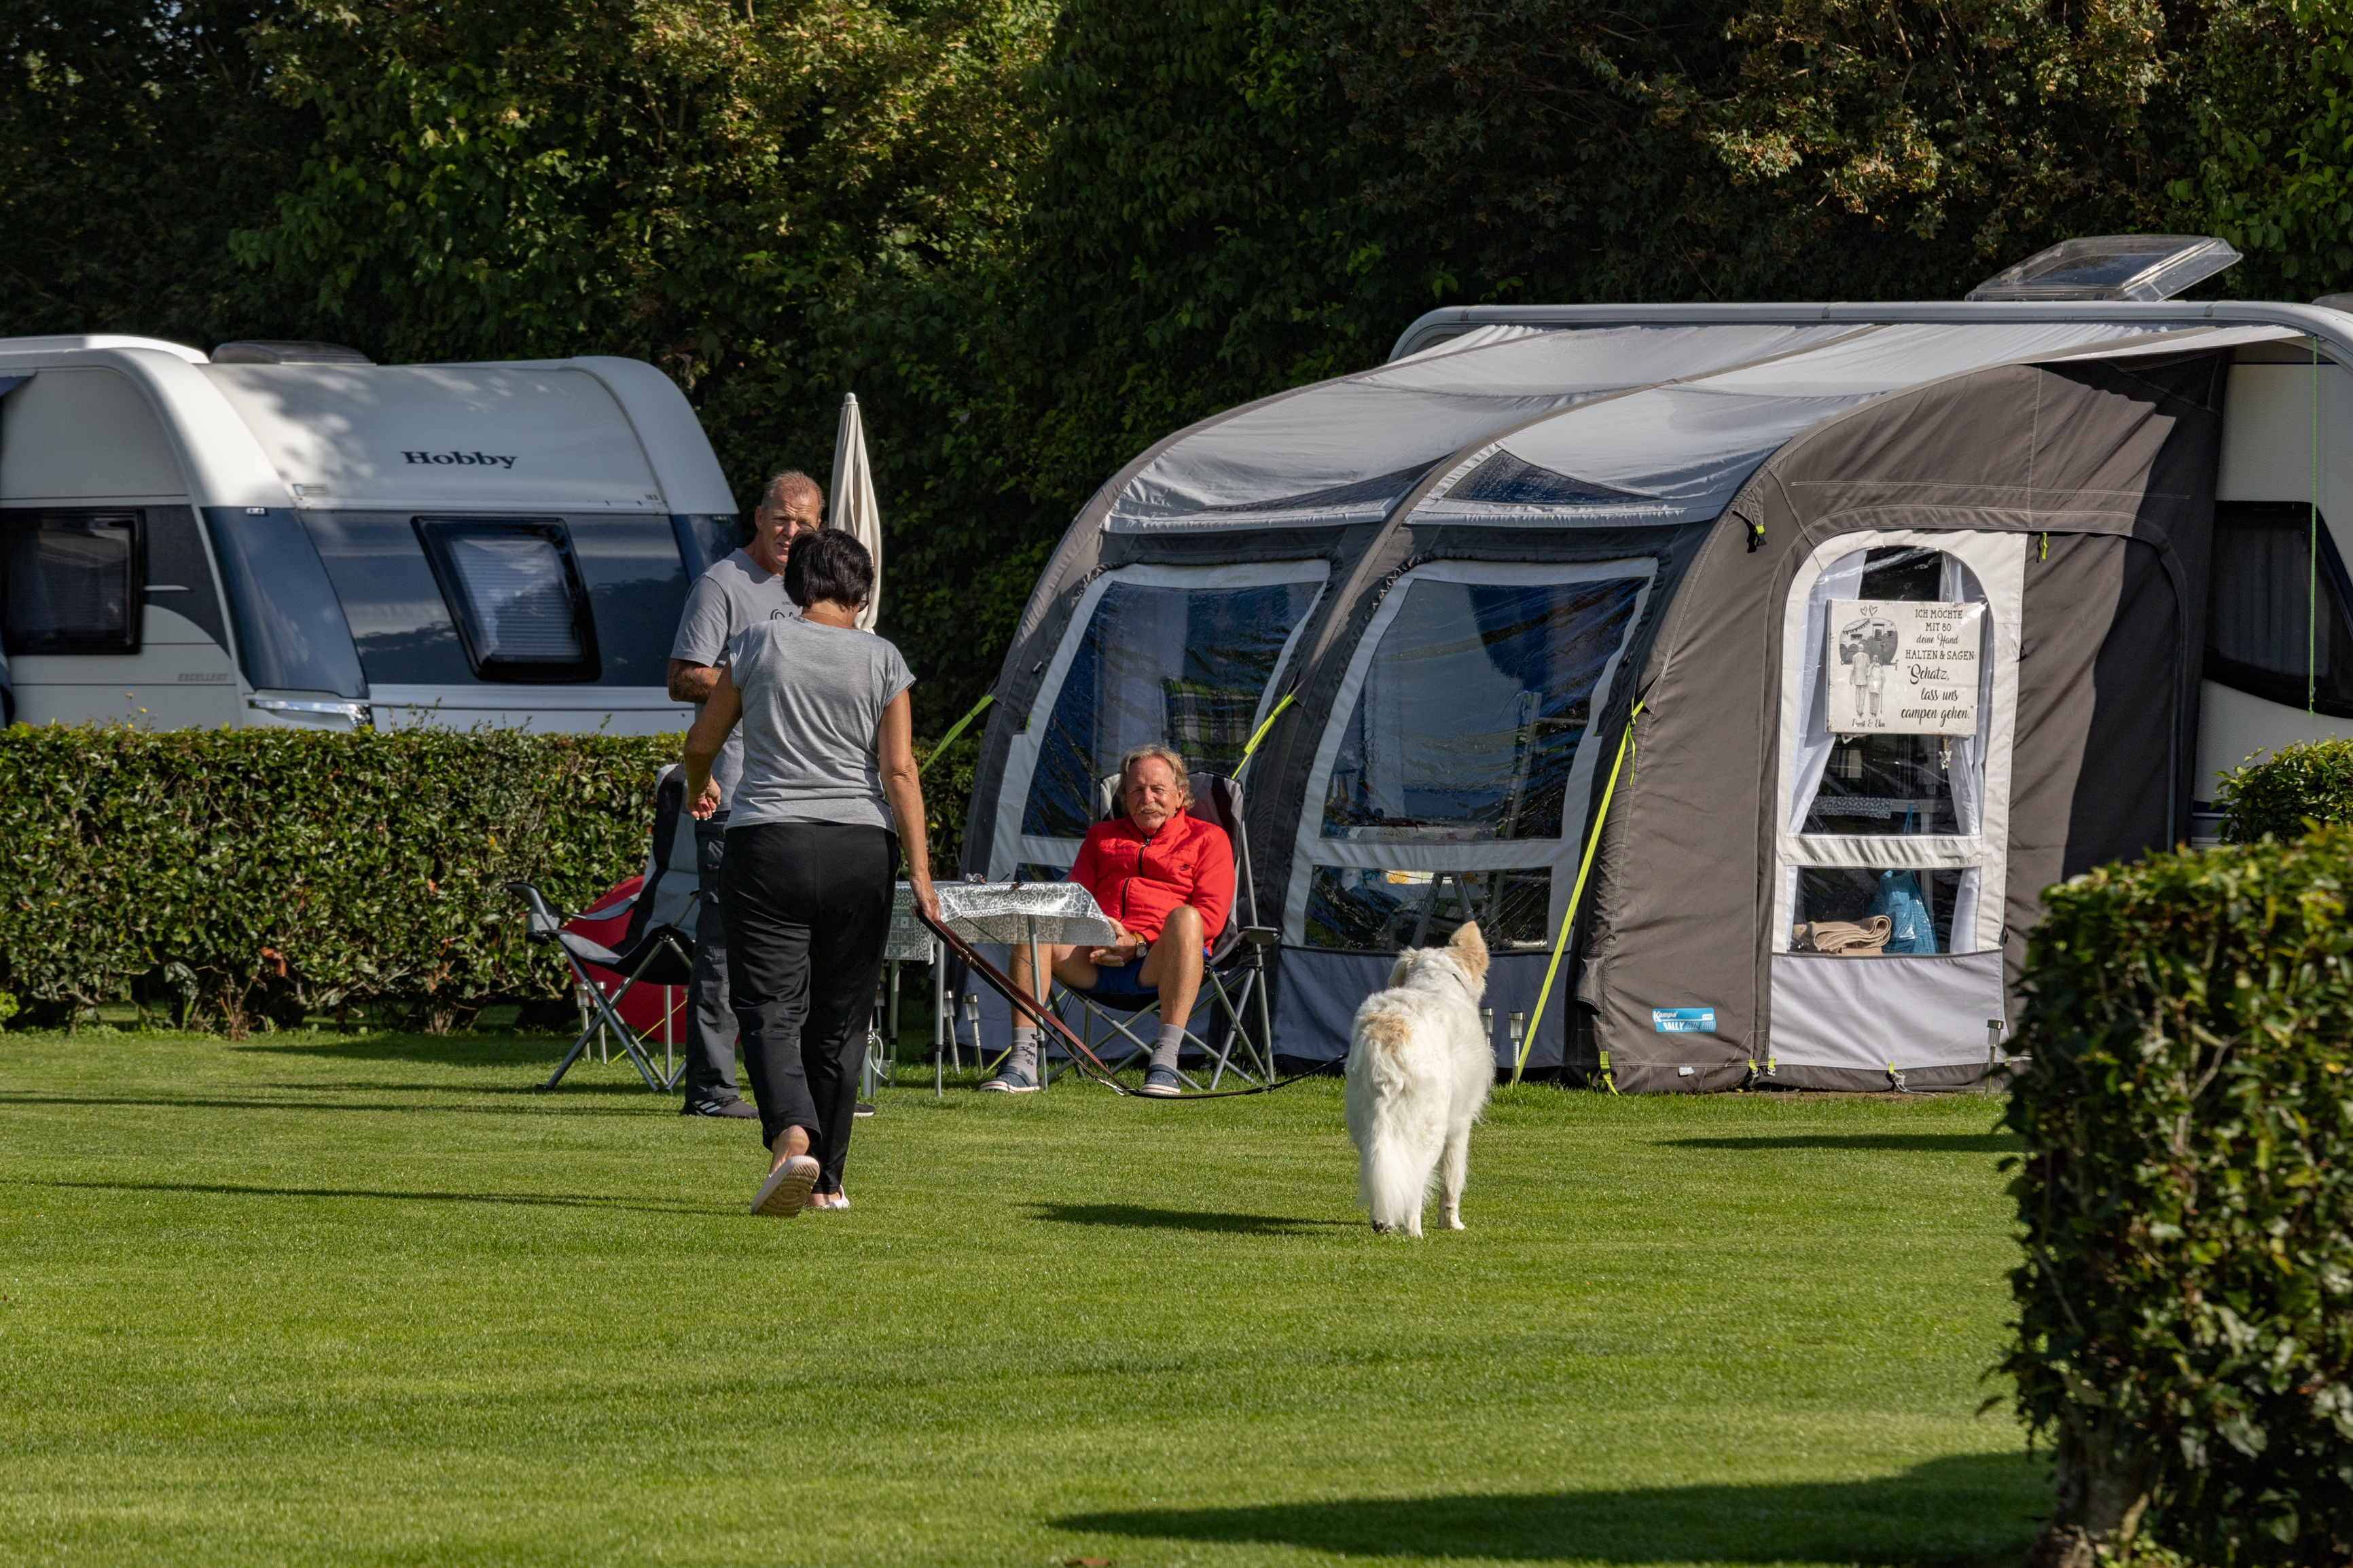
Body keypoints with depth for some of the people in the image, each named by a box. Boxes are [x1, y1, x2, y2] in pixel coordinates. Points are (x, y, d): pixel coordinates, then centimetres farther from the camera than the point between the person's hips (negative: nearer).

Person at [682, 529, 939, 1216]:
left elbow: (702, 740, 10)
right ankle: (827, 1180, 16)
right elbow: (900, 770, -4)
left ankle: (791, 1138, -31)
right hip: (860, 849, 1)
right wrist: (919, 872, -3)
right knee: (839, 1019, 11)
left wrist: (698, 789, 32)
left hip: (767, 848, -1)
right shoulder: (883, 661, 2)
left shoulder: (757, 644, 1)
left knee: (771, 1008, -5)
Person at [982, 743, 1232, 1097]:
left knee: (1184, 918, -38)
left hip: (1156, 965, -3)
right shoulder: (1102, 836, 30)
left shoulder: (1207, 838, 16)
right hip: (1096, 963, 3)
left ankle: (1165, 1061, -45)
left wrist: (1140, 944, -11)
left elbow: (1211, 914, 2)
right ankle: (1022, 1062, -32)